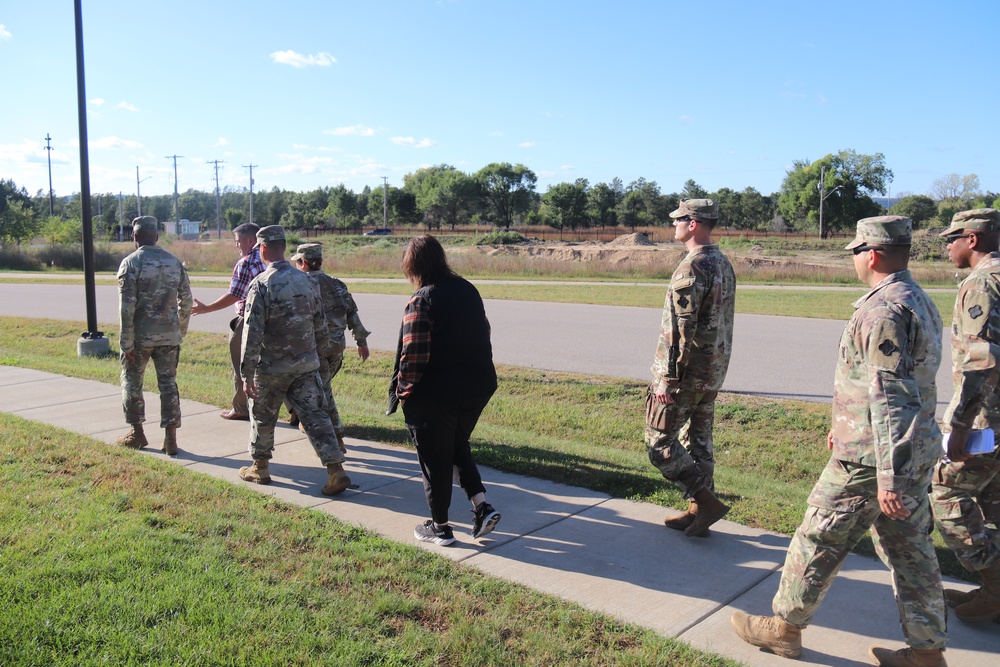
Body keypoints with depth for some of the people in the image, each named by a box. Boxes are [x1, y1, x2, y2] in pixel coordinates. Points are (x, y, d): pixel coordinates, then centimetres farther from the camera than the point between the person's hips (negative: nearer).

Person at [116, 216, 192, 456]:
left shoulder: (131, 263, -9)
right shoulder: (174, 261, 5)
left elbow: (126, 306, -14)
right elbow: (186, 299, 8)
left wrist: (126, 343, -11)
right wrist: (181, 329, 19)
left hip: (140, 336, -3)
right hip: (169, 335, 4)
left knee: (132, 382, 14)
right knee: (168, 383, 8)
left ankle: (136, 433, 21)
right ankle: (170, 438, 6)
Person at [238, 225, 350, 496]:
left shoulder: (261, 284, -14)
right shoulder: (306, 280, 3)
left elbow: (252, 333, -16)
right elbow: (320, 324, 10)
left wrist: (247, 374, -12)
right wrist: (317, 351, 24)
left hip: (272, 367, -4)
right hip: (306, 364, 4)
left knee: (262, 416, 17)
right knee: (315, 415, 4)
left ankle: (259, 468, 31)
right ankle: (336, 470, -4)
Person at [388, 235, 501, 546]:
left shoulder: (421, 301, -18)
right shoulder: (467, 289, 4)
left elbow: (413, 355, -22)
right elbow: (483, 332, 11)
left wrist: (403, 389, -7)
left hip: (435, 395, -7)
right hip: (478, 387, 7)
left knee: (434, 459, 9)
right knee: (458, 445, 26)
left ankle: (440, 527, 23)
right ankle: (482, 505, 16)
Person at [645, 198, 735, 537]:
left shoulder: (692, 267, -19)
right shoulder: (724, 264, 11)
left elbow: (681, 330, -23)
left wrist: (666, 380, -20)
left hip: (686, 372, -9)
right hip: (714, 371, 9)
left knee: (659, 443, 0)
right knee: (698, 442, 16)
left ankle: (706, 501, -1)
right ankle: (698, 512, 24)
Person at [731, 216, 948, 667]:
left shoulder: (881, 312, -21)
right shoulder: (920, 302, 12)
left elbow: (892, 400, -26)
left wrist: (889, 479, -25)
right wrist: (845, 424, 31)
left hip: (873, 459, -9)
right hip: (917, 453, 9)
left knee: (819, 539, 5)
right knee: (910, 550, 16)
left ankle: (784, 627, 20)